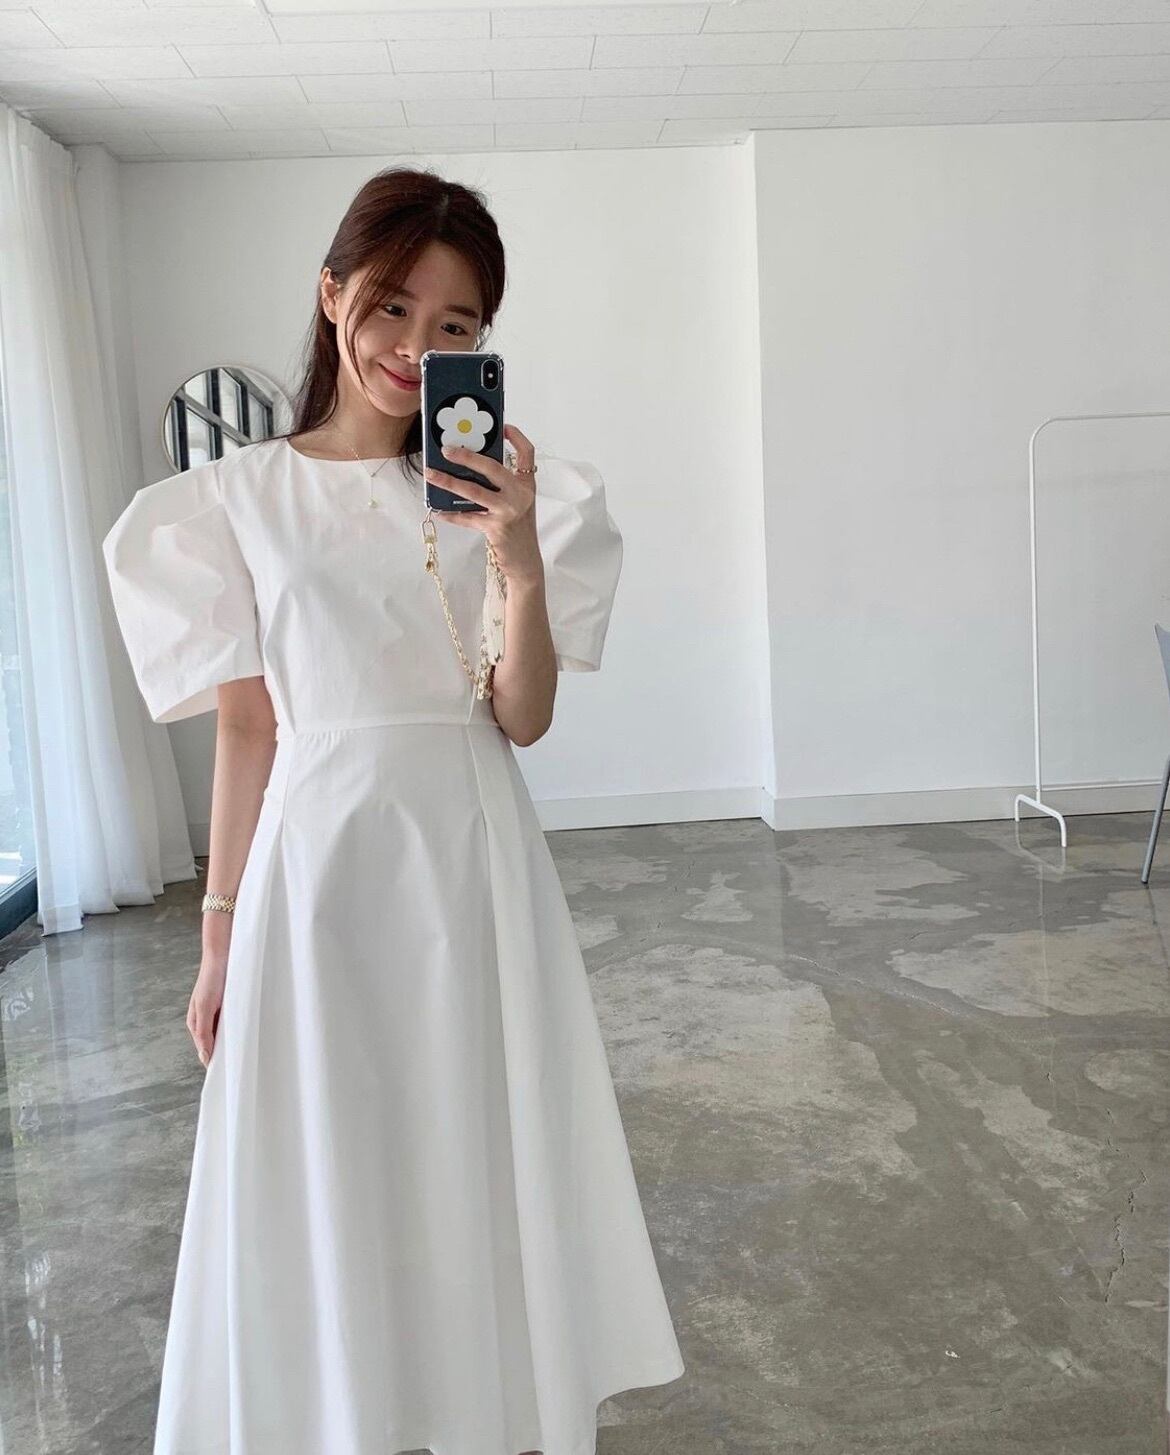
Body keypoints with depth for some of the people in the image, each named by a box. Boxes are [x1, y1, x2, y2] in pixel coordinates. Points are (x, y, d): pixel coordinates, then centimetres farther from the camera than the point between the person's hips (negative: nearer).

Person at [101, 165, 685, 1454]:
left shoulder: (510, 495, 0)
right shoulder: (238, 499, -1)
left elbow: (523, 720, -4)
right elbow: (246, 727, 2)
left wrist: (521, 564, -20)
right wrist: (220, 930, 3)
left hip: (473, 857, 1)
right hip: (318, 857, 0)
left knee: (486, 1160, 13)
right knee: (326, 1174, 11)